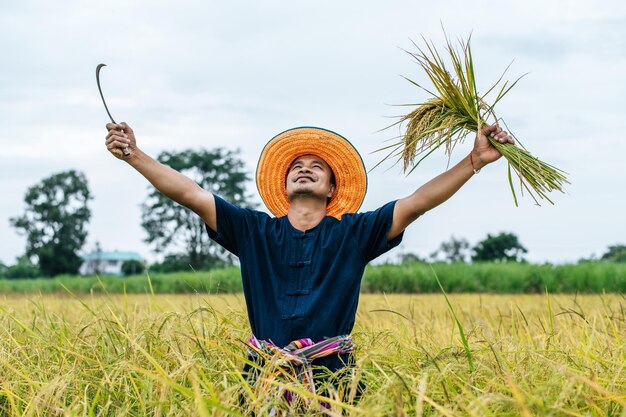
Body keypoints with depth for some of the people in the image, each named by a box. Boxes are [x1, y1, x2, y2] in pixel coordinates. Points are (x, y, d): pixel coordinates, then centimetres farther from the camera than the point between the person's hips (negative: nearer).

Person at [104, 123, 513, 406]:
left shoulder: (353, 233, 8)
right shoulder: (253, 231, 10)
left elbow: (417, 202, 0)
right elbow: (190, 193, 4)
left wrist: (475, 161, -9)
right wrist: (134, 154, -4)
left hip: (332, 379, 0)